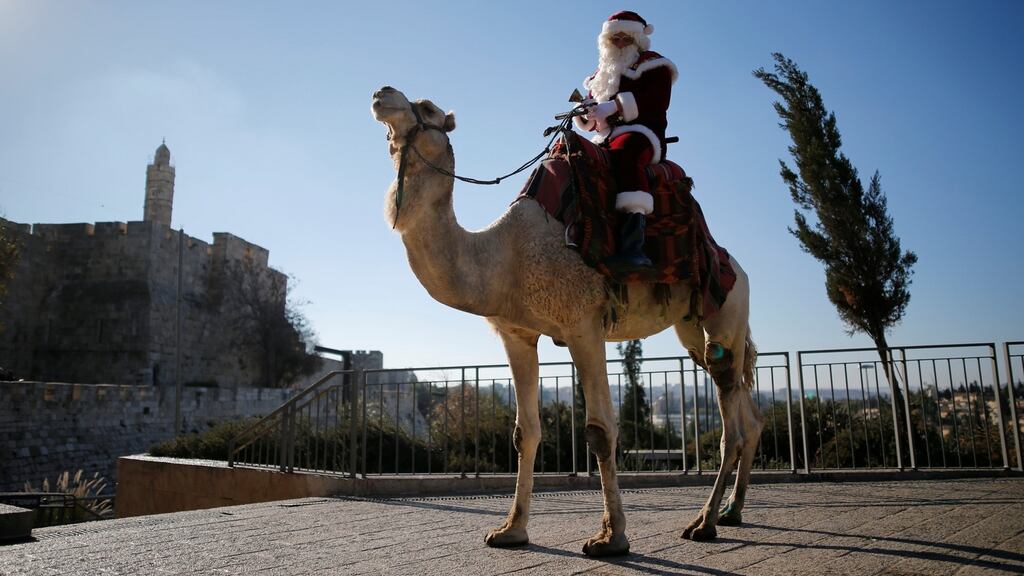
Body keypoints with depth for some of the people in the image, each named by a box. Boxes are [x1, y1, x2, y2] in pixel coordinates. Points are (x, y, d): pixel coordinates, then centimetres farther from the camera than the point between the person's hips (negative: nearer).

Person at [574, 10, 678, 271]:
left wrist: (613, 107, -18)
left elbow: (655, 100, -9)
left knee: (624, 153, -40)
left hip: (639, 132, -8)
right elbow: (590, 122, 23)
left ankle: (633, 242, -57)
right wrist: (585, 110, -2)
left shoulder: (652, 64, 12)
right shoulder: (603, 73, 31)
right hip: (606, 140, 8)